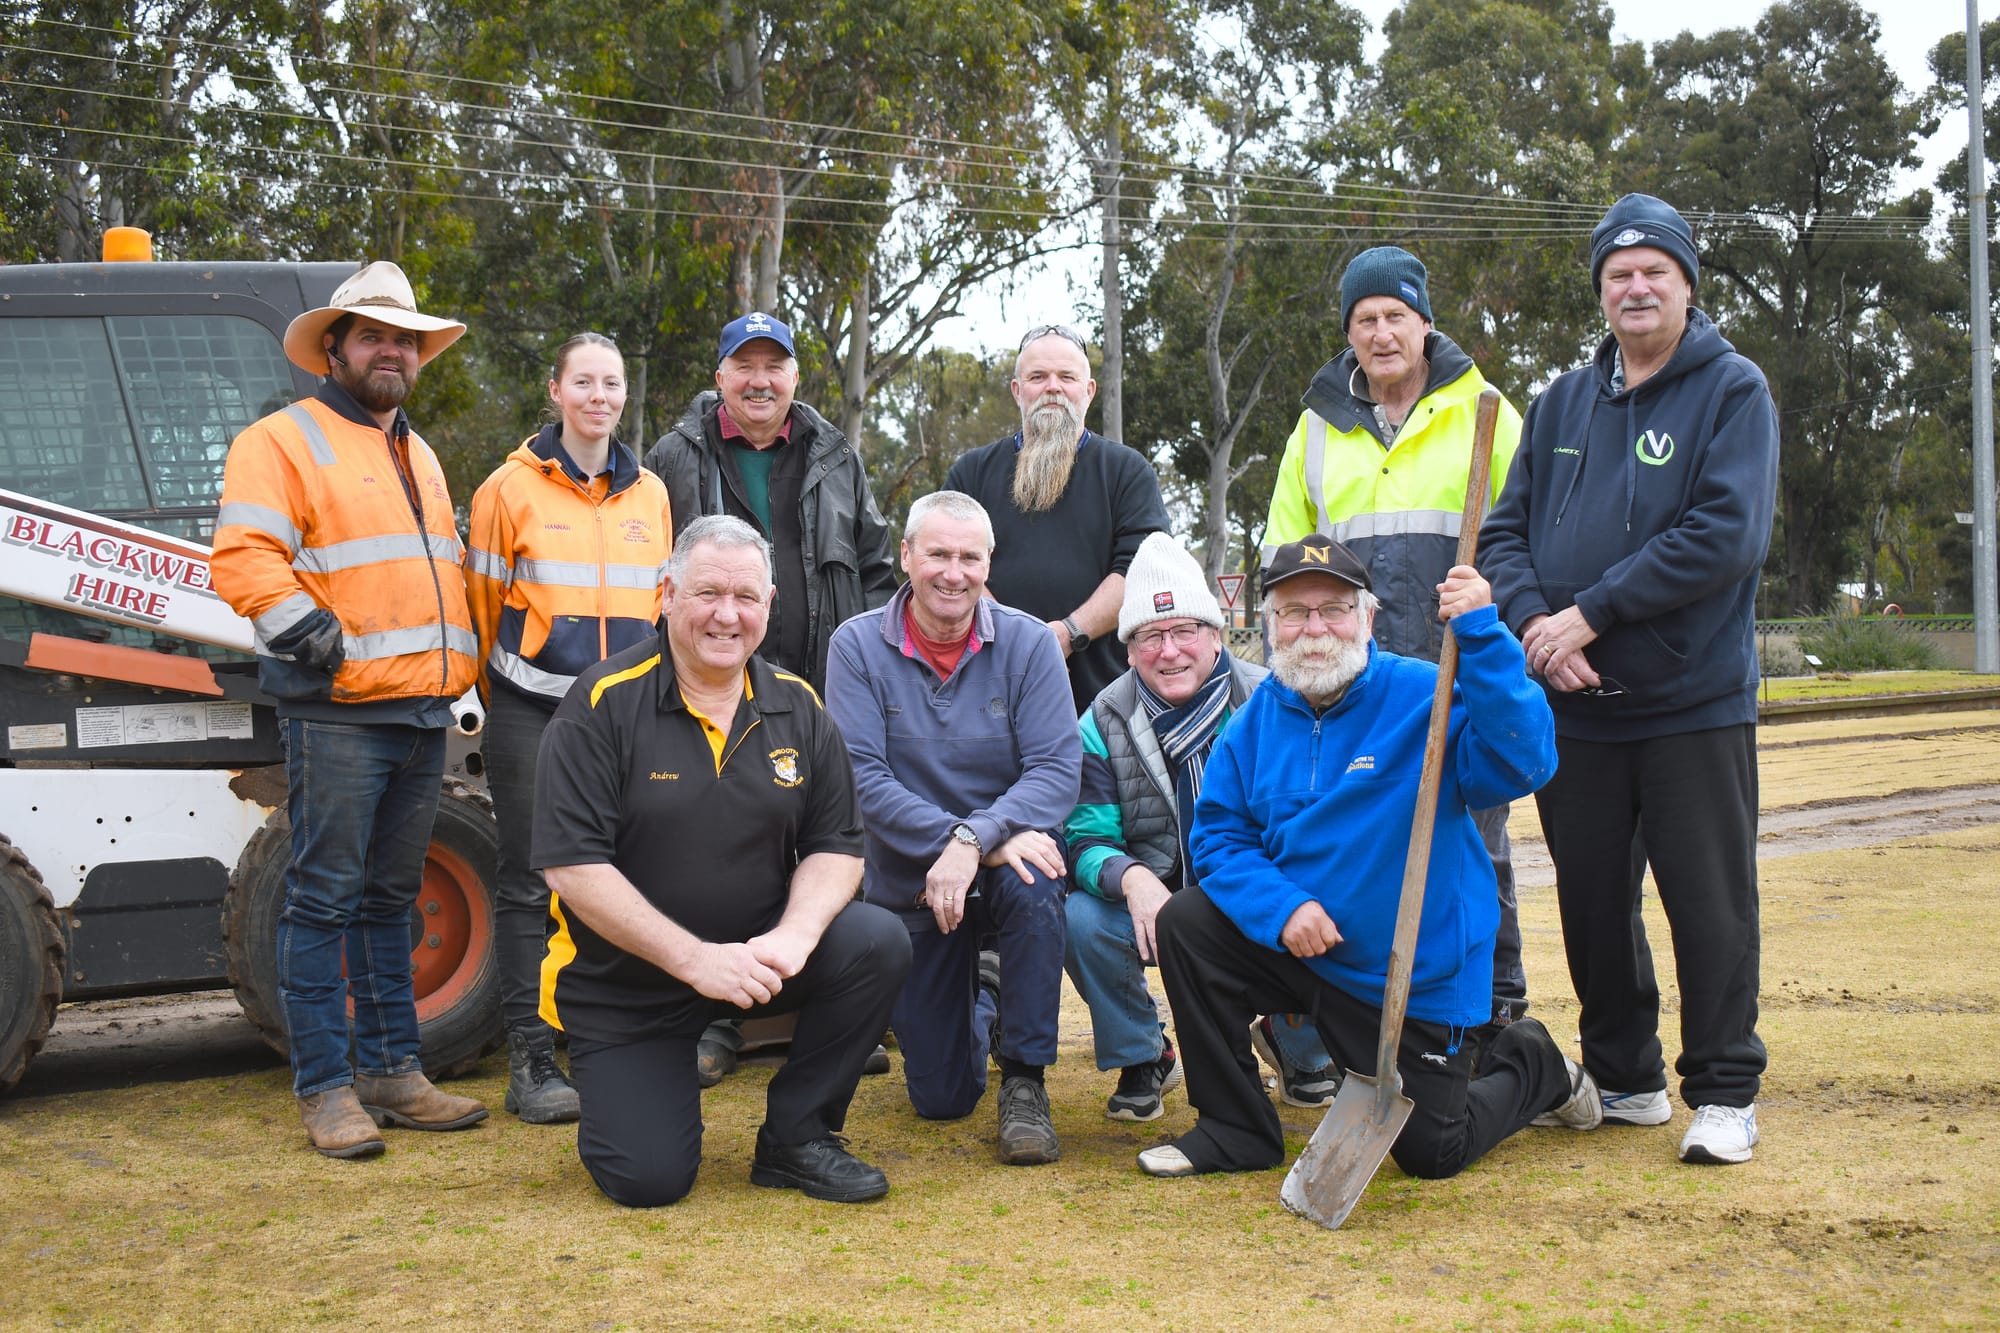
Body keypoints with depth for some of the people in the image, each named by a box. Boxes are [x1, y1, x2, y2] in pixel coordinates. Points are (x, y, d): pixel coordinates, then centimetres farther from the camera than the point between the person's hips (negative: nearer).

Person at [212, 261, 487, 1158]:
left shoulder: (416, 455, 24)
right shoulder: (282, 442, -2)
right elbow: (245, 559, -14)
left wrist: (460, 663, 20)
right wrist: (319, 641, -19)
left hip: (422, 713, 8)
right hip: (336, 715, -8)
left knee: (388, 897, 12)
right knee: (325, 898, -5)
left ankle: (391, 1072, 18)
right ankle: (325, 1088, 0)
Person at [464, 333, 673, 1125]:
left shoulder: (650, 494, 13)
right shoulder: (512, 487, 0)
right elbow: (482, 599, 6)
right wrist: (502, 693, 11)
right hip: (533, 714, -3)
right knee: (530, 883, -2)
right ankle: (532, 1061, 2)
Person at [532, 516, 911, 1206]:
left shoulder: (798, 707, 1)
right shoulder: (604, 704, -13)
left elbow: (836, 846, 1)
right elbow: (572, 866, -19)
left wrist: (794, 937, -20)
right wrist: (694, 959, -24)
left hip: (757, 951, 4)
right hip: (626, 980, -3)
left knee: (878, 943, -22)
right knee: (648, 1178, -14)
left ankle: (795, 1138, -4)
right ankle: (618, 1087, 23)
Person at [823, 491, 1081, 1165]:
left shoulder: (1028, 643, -8)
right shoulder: (857, 646, -8)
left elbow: (1057, 770, -17)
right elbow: (862, 777, -18)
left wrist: (974, 839, -33)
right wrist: (955, 839, -29)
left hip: (1006, 857, -1)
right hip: (908, 883, 1)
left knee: (1032, 884, -39)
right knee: (941, 1097, 4)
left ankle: (1025, 1082, -19)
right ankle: (979, 1007, 42)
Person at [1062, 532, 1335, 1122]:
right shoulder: (1105, 721, -3)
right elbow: (1087, 838, -7)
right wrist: (1131, 878, -31)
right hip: (1155, 905, 1)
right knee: (1080, 920, -29)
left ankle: (1299, 1048, 7)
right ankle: (1141, 1058, 1)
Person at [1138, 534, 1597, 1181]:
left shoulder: (1429, 697, -18)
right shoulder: (1255, 720, -2)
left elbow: (1523, 761, -33)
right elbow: (1219, 834, -2)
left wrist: (1481, 634, -41)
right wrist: (1281, 908, -20)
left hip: (1415, 976, -4)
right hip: (1294, 949, 4)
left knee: (1432, 1153, 2)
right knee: (1185, 923, -17)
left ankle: (1534, 1066, 35)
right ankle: (1236, 1129, -2)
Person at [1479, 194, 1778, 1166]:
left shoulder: (1734, 391, -2)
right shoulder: (1562, 403, 13)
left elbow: (1727, 535, -15)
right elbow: (1505, 529, 11)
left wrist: (1591, 612, -18)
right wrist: (1532, 619, -10)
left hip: (1695, 702, -5)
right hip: (1574, 706, 5)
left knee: (1709, 901, -1)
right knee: (1592, 902, 11)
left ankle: (1725, 1093, 10)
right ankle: (1624, 1078, 25)